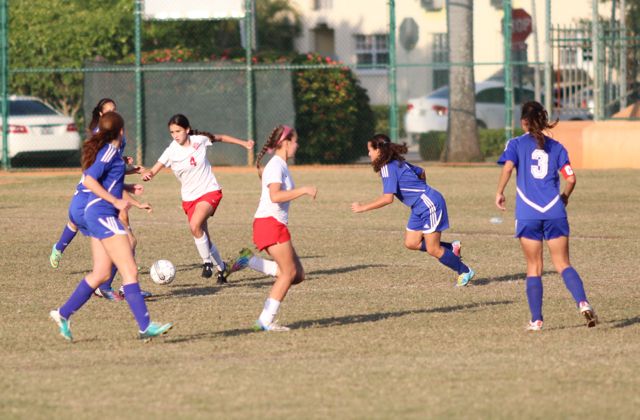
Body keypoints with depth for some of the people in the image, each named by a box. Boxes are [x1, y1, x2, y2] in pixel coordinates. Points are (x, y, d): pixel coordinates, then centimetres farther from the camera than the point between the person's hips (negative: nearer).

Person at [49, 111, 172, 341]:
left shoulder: (106, 150, 15)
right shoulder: (110, 151, -13)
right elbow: (89, 180, -22)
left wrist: (127, 187, 22)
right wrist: (116, 201, -22)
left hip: (97, 216, 10)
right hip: (103, 214, -10)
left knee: (101, 273, 14)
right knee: (130, 271, -12)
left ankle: (63, 314, 20)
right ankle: (145, 326, -16)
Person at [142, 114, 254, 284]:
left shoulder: (199, 140, -8)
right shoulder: (171, 151, -9)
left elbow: (221, 138, 11)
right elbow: (154, 170, -17)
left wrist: (244, 143, 15)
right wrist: (147, 175, -40)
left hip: (210, 192, -3)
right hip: (189, 198, 3)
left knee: (195, 225, -28)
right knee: (203, 237, 6)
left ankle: (207, 262, -11)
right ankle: (221, 268, 26)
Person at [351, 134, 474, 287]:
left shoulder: (388, 168, -18)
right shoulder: (397, 163, 10)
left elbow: (388, 198, -26)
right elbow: (421, 172, 23)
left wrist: (363, 208, -19)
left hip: (429, 204, -9)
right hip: (419, 208, 9)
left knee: (433, 249, -4)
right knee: (411, 243, 6)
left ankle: (465, 272, 9)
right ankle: (452, 248, 16)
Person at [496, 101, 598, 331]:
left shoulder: (517, 144, 4)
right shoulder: (556, 147, 10)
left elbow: (508, 167, -14)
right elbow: (570, 178, 3)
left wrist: (499, 192, -1)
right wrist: (564, 198, 21)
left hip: (528, 214, -1)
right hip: (554, 212, 1)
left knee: (534, 267, 7)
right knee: (563, 263, 4)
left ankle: (536, 319, 5)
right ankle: (582, 302, -20)